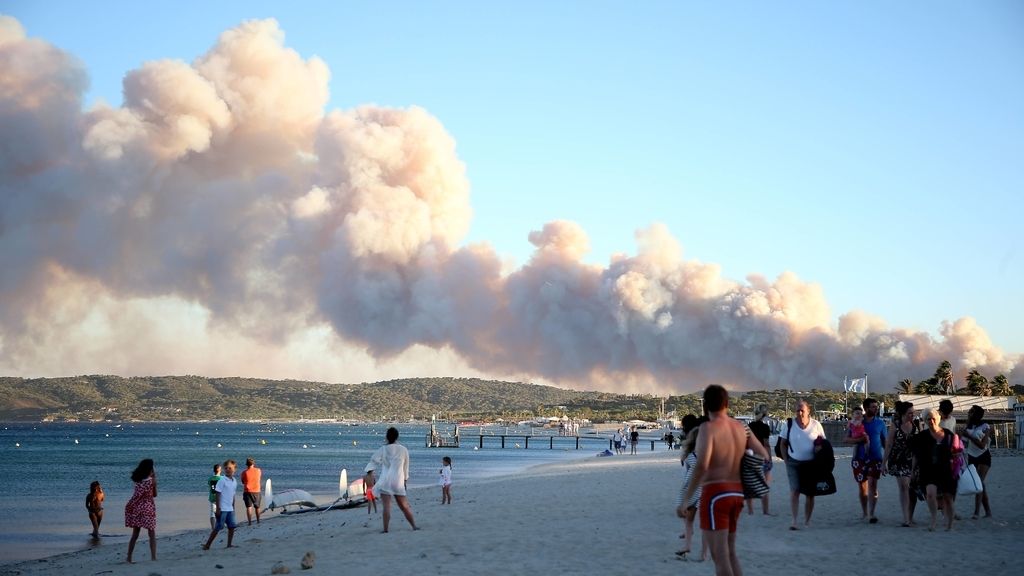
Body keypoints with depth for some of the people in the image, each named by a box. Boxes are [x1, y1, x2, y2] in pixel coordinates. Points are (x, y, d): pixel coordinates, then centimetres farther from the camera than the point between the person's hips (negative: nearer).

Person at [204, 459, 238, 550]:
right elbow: (218, 494, -11)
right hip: (222, 509, -6)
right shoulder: (222, 480, -10)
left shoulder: (234, 481, 10)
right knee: (218, 527, -4)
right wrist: (218, 508, -15)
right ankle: (207, 545, 3)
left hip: (230, 509, 6)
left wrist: (233, 508, 18)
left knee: (232, 526, 2)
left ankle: (230, 544, 10)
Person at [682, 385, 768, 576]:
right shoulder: (741, 428, 8)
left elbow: (702, 465, -24)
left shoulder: (708, 428, -12)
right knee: (730, 552, 19)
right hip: (737, 493, 7)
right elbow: (764, 455, 9)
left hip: (715, 493, -7)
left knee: (719, 556, -4)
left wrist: (687, 497, -19)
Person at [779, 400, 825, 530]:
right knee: (794, 491, -11)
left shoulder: (816, 425, -2)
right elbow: (783, 444, 6)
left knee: (810, 493, 7)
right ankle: (794, 520, -13)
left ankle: (807, 520, 18)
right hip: (794, 463, -1)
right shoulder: (789, 425, -2)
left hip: (811, 464, 1)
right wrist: (786, 460, -1)